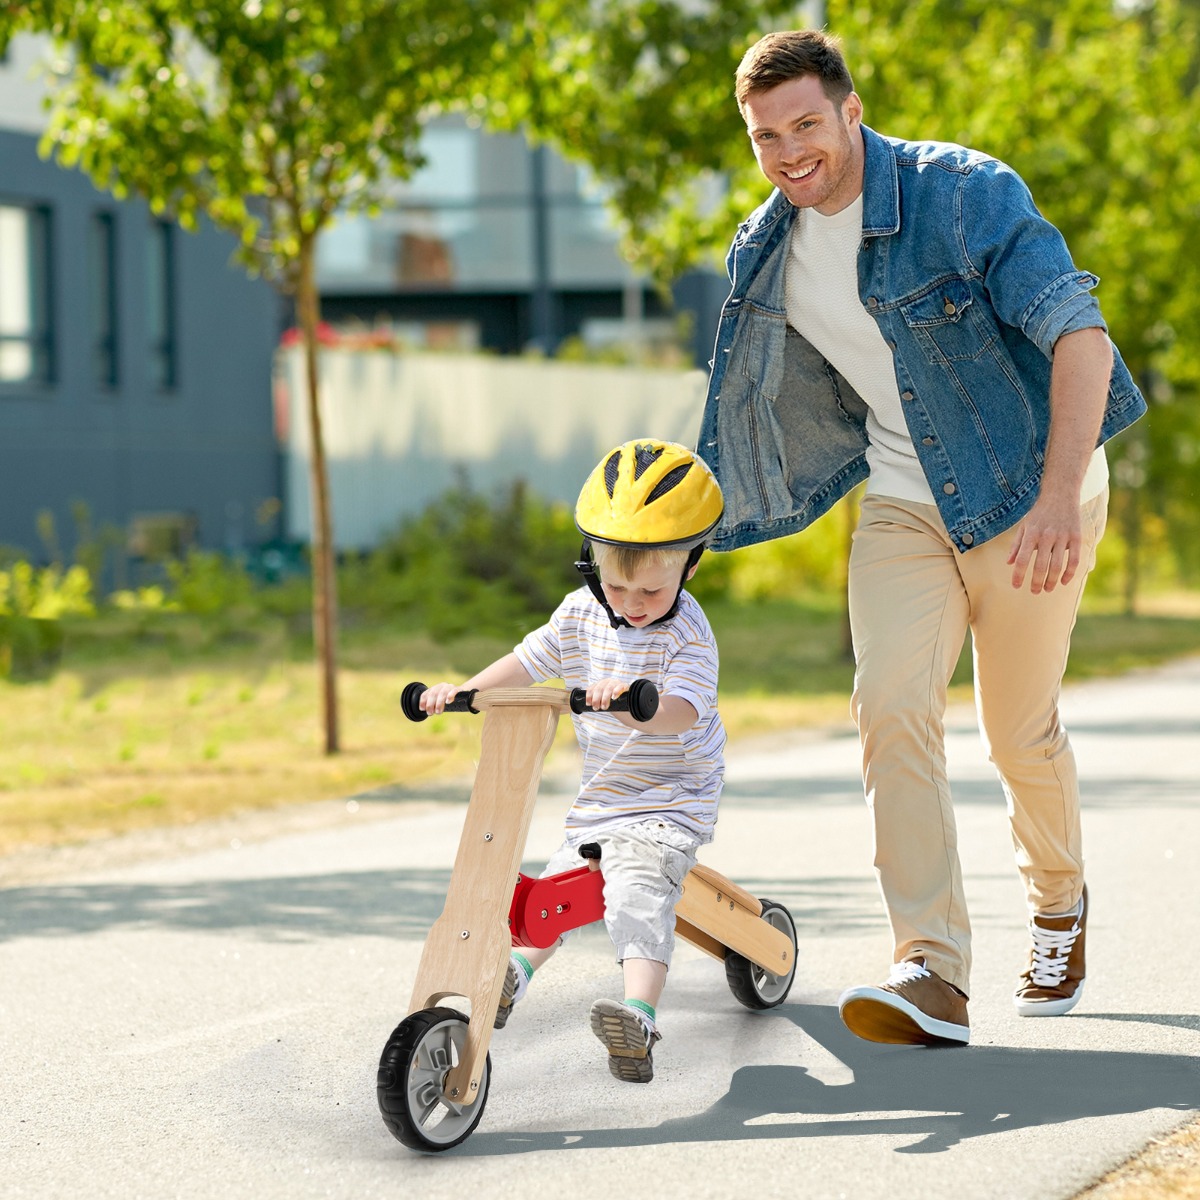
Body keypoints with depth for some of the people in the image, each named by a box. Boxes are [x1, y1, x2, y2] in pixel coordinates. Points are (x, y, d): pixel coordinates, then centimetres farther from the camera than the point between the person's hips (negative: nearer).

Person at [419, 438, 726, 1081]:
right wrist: (461, 690, -5)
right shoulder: (581, 613, 1)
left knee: (636, 887, -28)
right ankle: (516, 971, 36)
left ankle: (639, 1013, -41)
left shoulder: (687, 633, -18)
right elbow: (526, 662, 8)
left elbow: (682, 711, -33)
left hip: (670, 802, -7)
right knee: (556, 882, 16)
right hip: (599, 796, 7)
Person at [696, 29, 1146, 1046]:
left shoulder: (965, 194, -20)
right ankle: (935, 975, -20)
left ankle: (1060, 900, 37)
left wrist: (1059, 496, -39)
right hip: (904, 503, 4)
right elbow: (754, 419, 16)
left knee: (1020, 731, 5)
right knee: (892, 711, -16)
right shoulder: (765, 255, -1)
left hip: (1029, 491, -4)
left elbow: (1078, 332, -28)